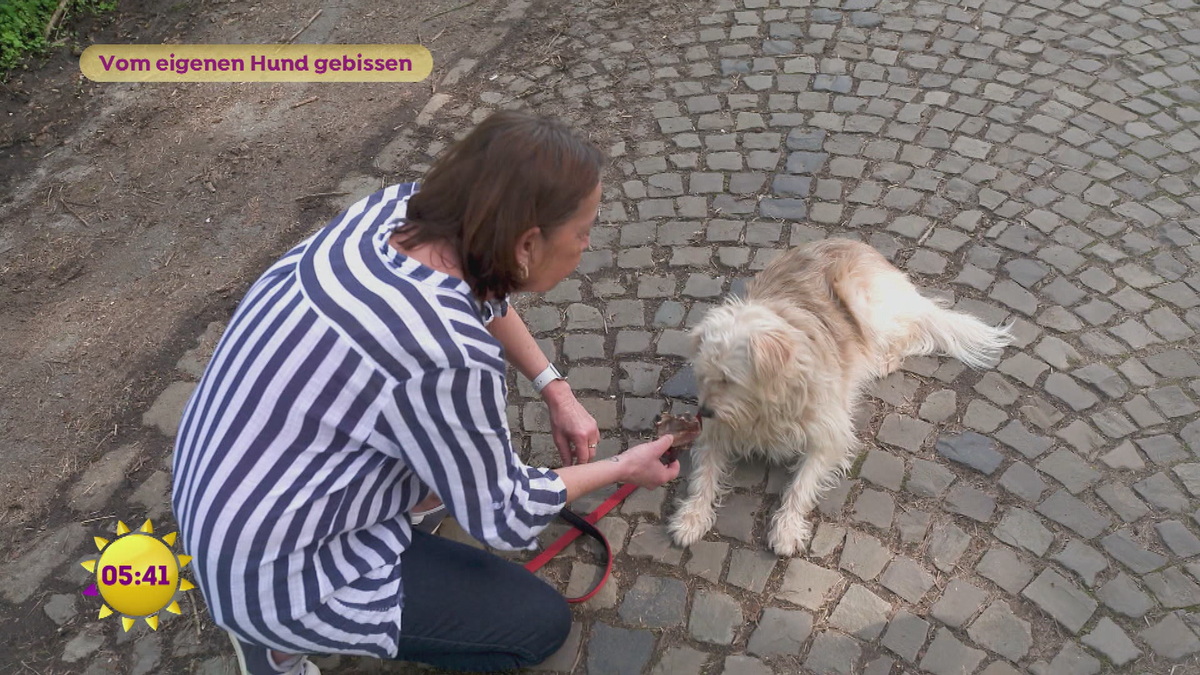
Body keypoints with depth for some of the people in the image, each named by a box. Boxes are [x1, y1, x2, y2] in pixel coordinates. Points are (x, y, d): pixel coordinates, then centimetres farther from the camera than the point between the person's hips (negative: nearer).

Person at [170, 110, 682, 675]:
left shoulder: (393, 209, -12)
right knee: (542, 622, 3)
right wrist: (621, 469, -1)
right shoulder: (450, 360, -34)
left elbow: (486, 295, 10)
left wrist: (556, 390, 4)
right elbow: (504, 519, -15)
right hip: (271, 570, -7)